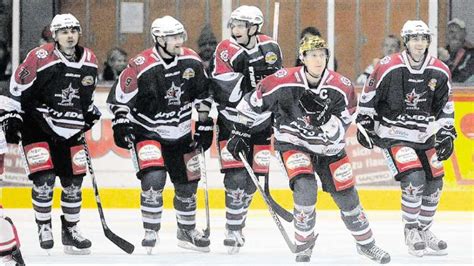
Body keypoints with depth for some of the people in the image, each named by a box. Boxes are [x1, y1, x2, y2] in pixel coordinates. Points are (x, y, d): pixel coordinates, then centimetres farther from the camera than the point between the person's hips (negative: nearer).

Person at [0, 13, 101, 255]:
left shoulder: (89, 61, 2)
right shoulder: (39, 59, -16)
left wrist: (90, 112, 17)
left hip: (70, 131, 5)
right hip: (38, 128, -5)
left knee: (73, 181, 5)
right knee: (44, 178, -13)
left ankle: (70, 230, 19)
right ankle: (44, 227, 4)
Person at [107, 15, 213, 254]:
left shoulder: (192, 61, -6)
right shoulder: (141, 67, -21)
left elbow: (203, 94, 7)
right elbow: (118, 97, -12)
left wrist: (205, 124, 6)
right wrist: (120, 124, -20)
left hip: (180, 135, 5)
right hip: (147, 133, -5)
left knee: (187, 183, 12)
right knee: (154, 178, -23)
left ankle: (187, 231, 33)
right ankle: (150, 232, -10)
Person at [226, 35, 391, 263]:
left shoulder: (342, 87, -16)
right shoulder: (284, 82, -19)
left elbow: (338, 131, -19)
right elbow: (255, 101, -4)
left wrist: (321, 115, -36)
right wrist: (241, 131, 0)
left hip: (328, 148, 3)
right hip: (293, 143, -2)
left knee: (346, 195, 7)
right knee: (305, 187, -25)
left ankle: (365, 242, 30)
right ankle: (304, 244, -6)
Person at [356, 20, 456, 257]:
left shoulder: (439, 73, -3)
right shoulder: (388, 68, -16)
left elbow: (445, 106, 9)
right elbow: (368, 96, -4)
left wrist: (447, 135, 4)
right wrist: (364, 124, -3)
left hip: (423, 137, 6)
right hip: (393, 136, -6)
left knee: (434, 183, 7)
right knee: (413, 179, -20)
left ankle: (423, 230, 28)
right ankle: (411, 231, -1)